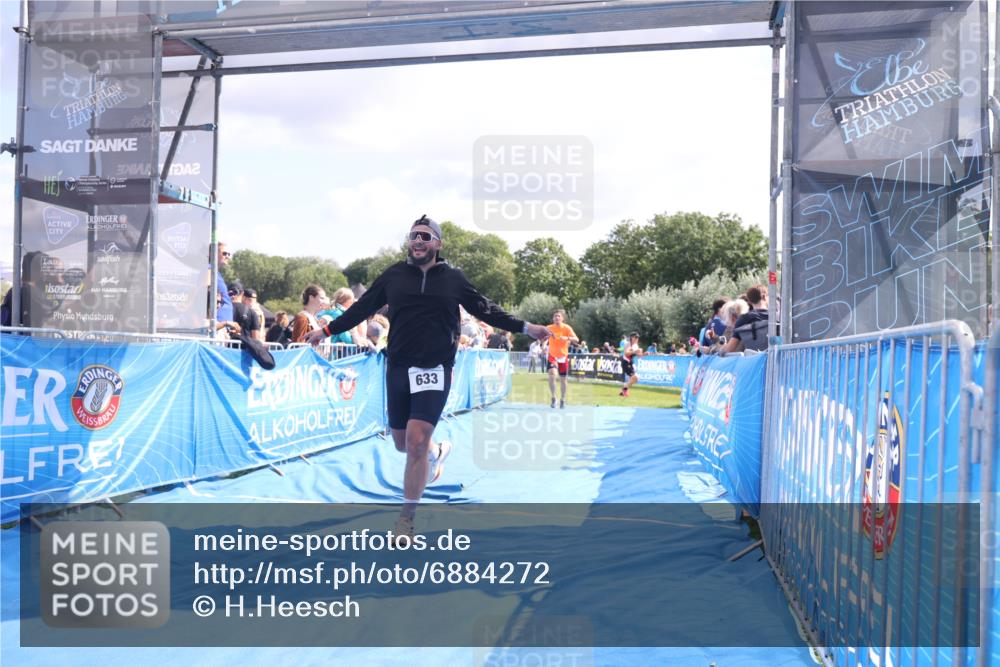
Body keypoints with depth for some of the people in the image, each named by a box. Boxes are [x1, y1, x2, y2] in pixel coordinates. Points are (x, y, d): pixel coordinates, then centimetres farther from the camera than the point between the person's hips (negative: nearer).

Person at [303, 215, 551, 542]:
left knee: (416, 441, -13)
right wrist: (327, 330, 11)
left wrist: (525, 327, 4)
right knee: (402, 442, 12)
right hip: (398, 367, 3)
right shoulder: (394, 275, 4)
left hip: (435, 370, -3)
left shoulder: (453, 278, 2)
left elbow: (486, 310, 9)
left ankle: (407, 518, 2)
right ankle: (437, 451, 48)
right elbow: (362, 308, 11)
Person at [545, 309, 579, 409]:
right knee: (552, 374, -24)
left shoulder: (567, 328, -9)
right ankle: (553, 397, -10)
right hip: (552, 355, 0)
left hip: (563, 356, 0)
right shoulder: (549, 328, -3)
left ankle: (562, 400, 27)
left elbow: (576, 340, -19)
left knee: (563, 379, 7)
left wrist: (567, 338, -38)